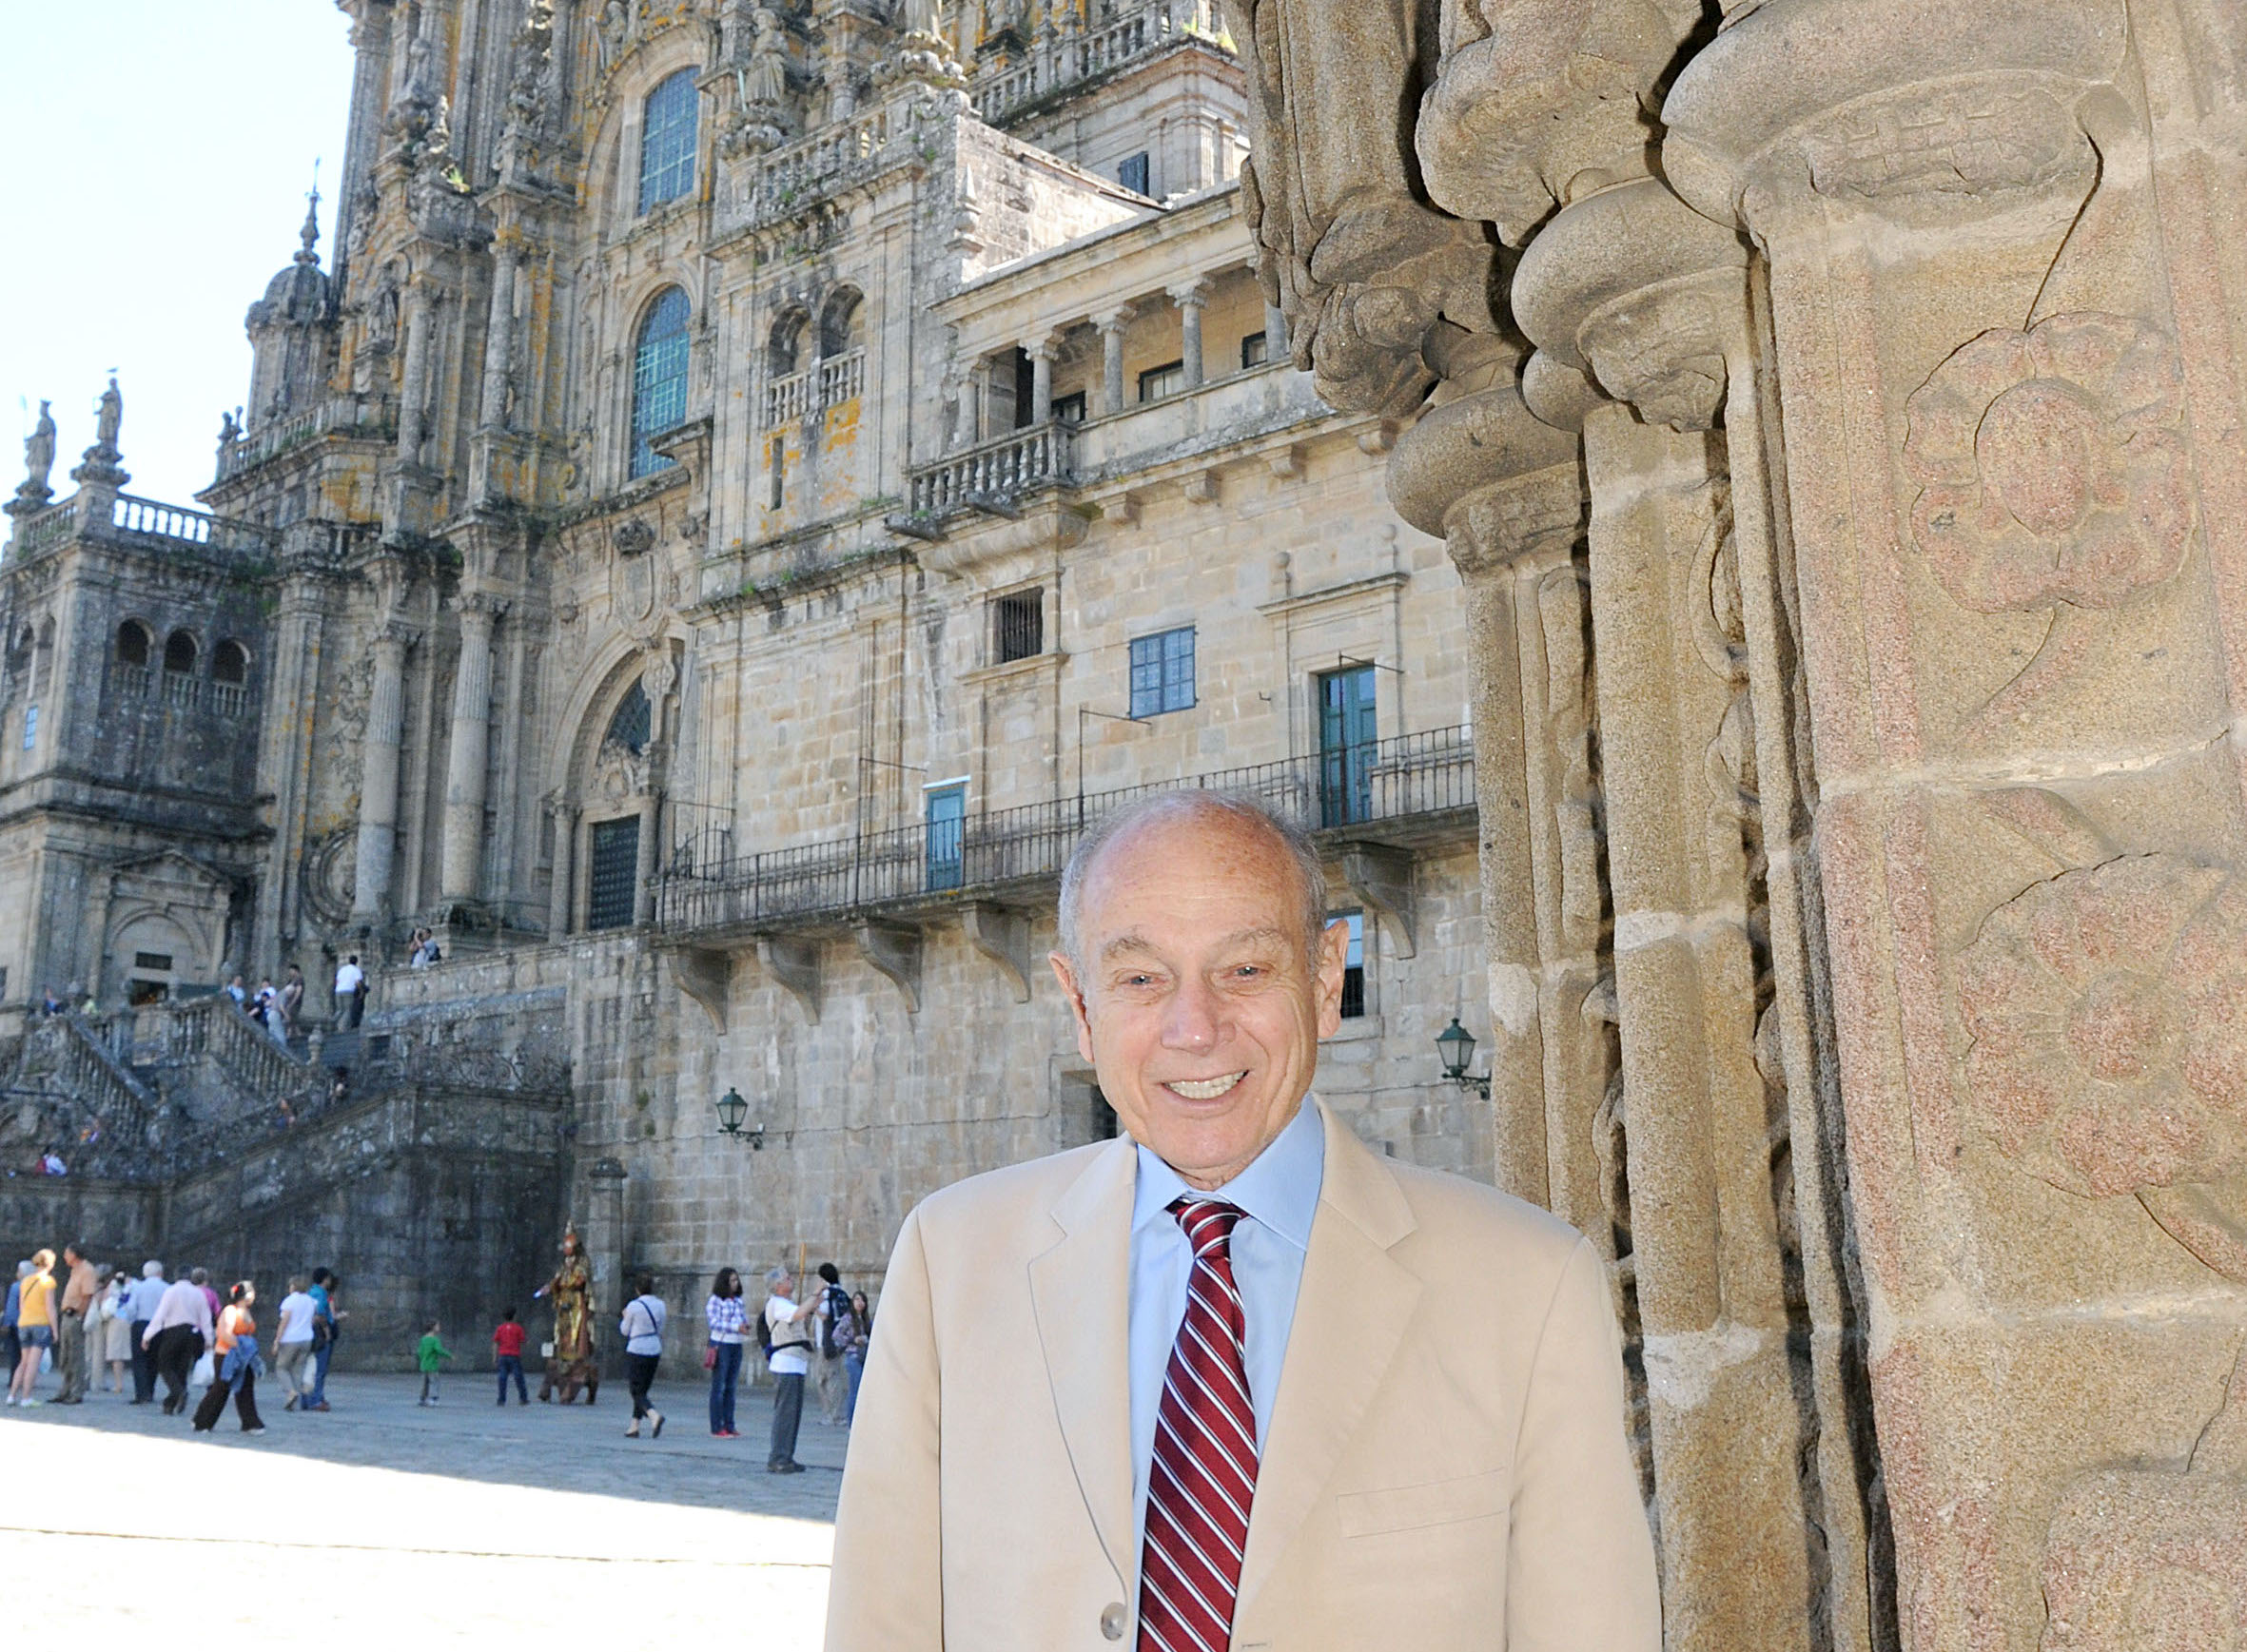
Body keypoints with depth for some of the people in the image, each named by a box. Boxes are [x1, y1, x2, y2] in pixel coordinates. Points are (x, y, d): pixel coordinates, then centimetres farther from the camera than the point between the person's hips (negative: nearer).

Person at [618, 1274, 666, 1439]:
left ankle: (655, 1415, -26)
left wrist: (624, 1317, 14)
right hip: (654, 1351, 5)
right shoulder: (660, 1304, 3)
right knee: (642, 1390, 16)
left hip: (636, 1351, -5)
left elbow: (624, 1331, -1)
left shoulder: (633, 1306, -12)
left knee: (637, 1392, -1)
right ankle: (634, 1427, 16)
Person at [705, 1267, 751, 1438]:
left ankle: (729, 1426, 13)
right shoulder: (715, 1300, -6)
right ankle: (716, 1428, -2)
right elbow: (714, 1322, -15)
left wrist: (746, 1326, -2)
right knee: (719, 1387, -4)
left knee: (731, 1387, 9)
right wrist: (736, 1327, -20)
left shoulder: (738, 1300, 14)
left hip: (736, 1346, 7)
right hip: (721, 1345, -7)